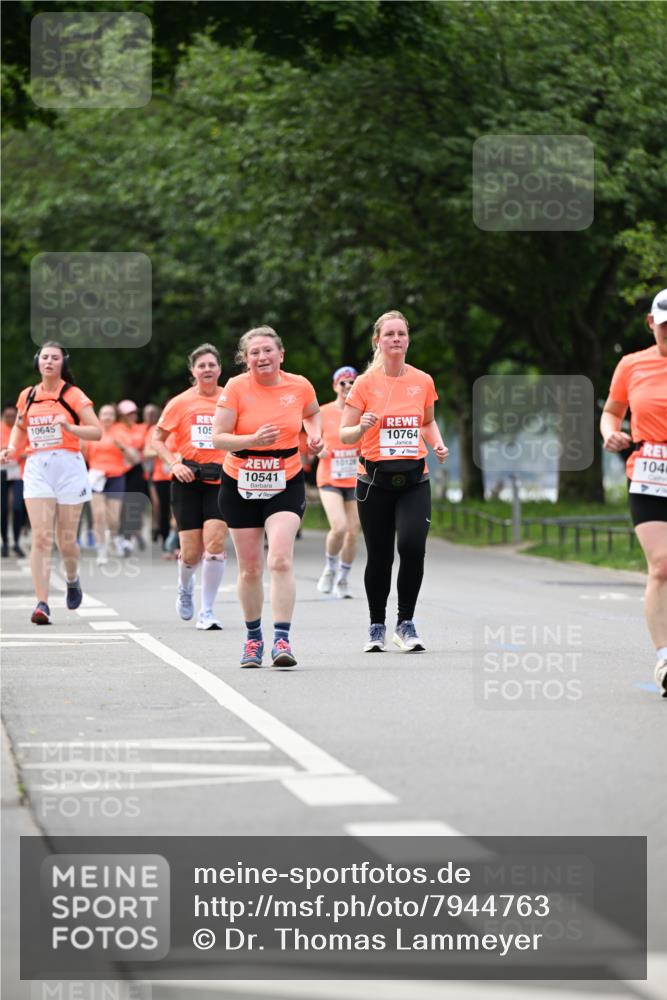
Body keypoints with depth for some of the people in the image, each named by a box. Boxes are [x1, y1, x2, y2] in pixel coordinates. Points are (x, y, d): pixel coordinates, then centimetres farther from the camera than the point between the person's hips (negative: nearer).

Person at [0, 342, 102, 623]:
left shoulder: (73, 395, -1)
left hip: (69, 466, -2)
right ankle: (42, 603, -14)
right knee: (41, 538, -11)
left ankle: (72, 580, 37)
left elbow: (97, 432, -6)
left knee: (65, 539, 4)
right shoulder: (28, 396, 10)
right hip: (37, 468, 2)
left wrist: (69, 427, -21)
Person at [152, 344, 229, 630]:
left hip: (220, 480, 0)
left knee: (215, 543, -16)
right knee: (191, 552, -1)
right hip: (188, 480, 0)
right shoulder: (180, 403, 2)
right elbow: (157, 439, 9)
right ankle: (185, 587, 35)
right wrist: (174, 463, -7)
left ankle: (206, 612, -6)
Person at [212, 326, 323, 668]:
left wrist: (315, 435, 1)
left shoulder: (299, 386, -3)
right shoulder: (236, 388, -9)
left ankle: (282, 640, -21)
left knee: (280, 559, -20)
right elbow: (218, 437, -13)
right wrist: (254, 440, -28)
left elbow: (312, 413, 21)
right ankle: (253, 638, 26)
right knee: (250, 568, 7)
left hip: (286, 485, 0)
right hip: (240, 486, 0)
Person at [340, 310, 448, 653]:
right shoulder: (366, 383, -2)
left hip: (414, 479, 1)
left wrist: (437, 443, 3)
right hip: (375, 480, -1)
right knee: (379, 557, 2)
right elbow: (344, 435, 0)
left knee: (413, 545, -19)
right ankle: (377, 627, 22)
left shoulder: (423, 381, 5)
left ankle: (406, 624, -5)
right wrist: (362, 427, -21)